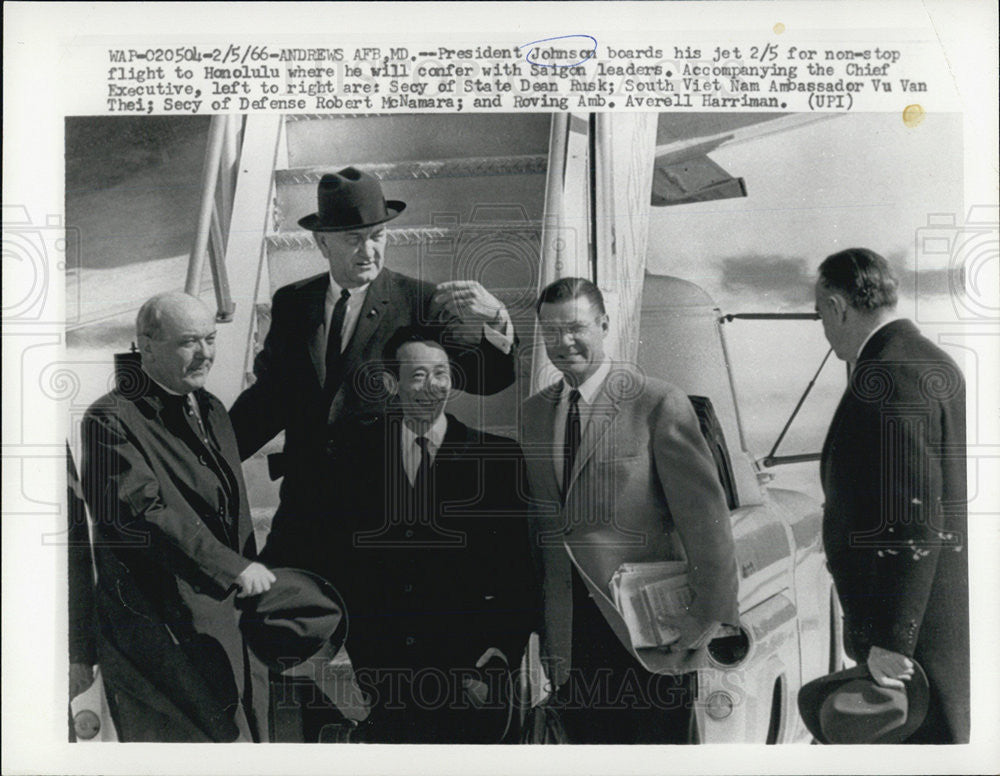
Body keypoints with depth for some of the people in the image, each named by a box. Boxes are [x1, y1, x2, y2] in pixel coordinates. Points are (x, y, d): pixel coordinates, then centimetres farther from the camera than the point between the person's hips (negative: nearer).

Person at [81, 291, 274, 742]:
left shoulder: (212, 409, 13)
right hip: (162, 632, -8)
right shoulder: (111, 419, -13)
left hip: (228, 616, 8)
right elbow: (141, 512, -24)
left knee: (242, 734, 14)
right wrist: (233, 568, -25)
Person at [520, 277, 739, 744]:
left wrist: (709, 611, -15)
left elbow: (704, 513, -11)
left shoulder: (659, 404, -8)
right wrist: (539, 619, 13)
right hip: (567, 635, 5)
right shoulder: (532, 414, 10)